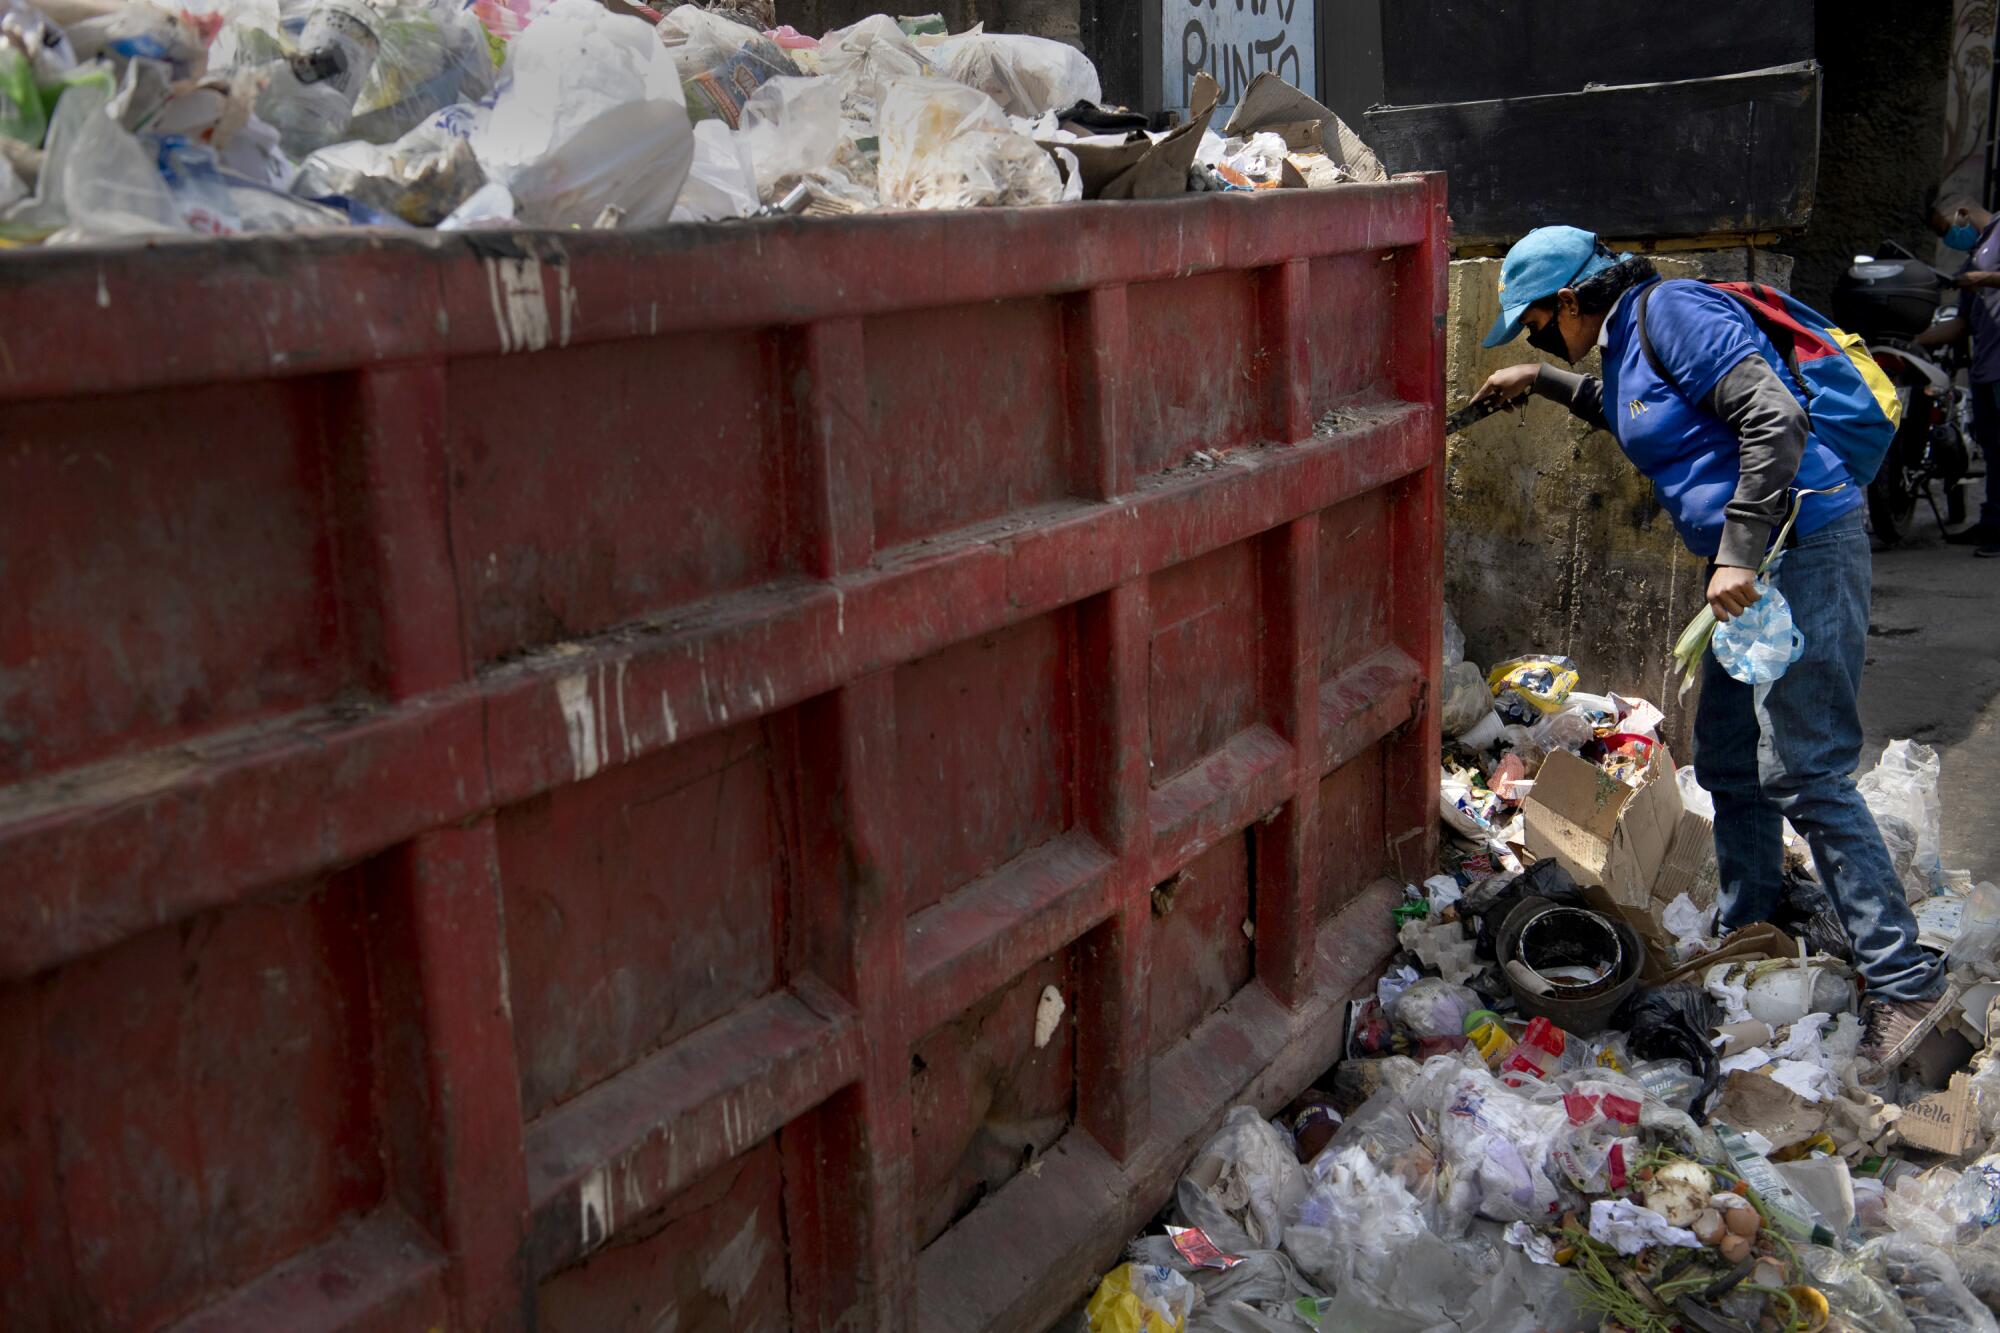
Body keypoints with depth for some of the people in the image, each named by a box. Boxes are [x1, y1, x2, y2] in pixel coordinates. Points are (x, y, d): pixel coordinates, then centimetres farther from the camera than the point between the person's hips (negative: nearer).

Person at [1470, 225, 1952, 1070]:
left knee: (1803, 772, -11)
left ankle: (1905, 983, -6)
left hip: (1803, 548, -10)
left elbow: (1774, 419, -23)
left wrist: (1737, 554, -25)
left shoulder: (1671, 311, -13)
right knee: (1728, 760, 15)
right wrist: (1543, 383, 41)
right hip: (1754, 559, 10)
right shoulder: (1627, 337, 17)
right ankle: (1749, 934, 29)